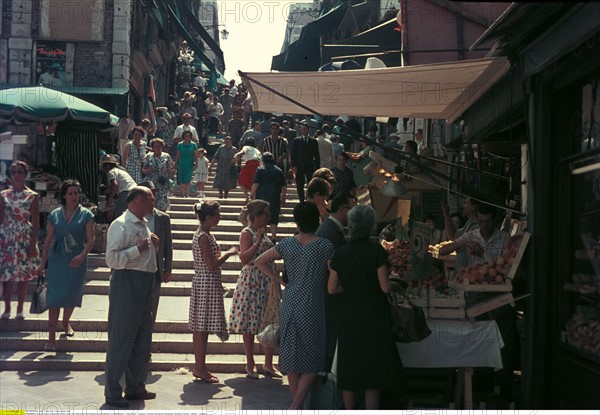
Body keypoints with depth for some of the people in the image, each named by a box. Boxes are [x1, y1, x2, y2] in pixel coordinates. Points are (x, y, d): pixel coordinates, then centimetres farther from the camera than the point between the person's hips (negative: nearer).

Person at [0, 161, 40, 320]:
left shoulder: (32, 196, 0)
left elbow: (35, 222, -2)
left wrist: (33, 243, -7)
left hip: (24, 238, -2)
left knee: (23, 275, 2)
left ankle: (20, 310, 11)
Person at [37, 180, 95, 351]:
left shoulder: (86, 215, 0)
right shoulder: (54, 215, 5)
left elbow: (91, 239, -3)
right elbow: (48, 240, 8)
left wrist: (82, 255, -20)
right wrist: (42, 263, 6)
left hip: (77, 261, 0)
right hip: (57, 260, 0)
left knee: (72, 294, 8)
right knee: (54, 295, -6)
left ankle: (66, 323, 36)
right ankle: (52, 334, -4)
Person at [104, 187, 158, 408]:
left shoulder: (144, 225, 17)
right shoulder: (120, 225, -11)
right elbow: (112, 259, -19)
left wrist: (153, 245, 12)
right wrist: (138, 248, -21)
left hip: (145, 283, 9)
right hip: (126, 282, -9)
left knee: (142, 338, 14)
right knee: (121, 338, -5)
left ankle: (135, 387, 26)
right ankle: (112, 392, 4)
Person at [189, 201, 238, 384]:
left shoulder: (203, 234, 14)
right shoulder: (203, 237, -17)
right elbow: (212, 265, -21)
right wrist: (228, 253, -10)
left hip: (206, 284, 10)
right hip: (206, 284, -10)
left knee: (201, 328, 12)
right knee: (202, 328, -5)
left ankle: (199, 367, 17)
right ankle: (200, 368, 0)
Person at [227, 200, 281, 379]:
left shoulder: (262, 232, 15)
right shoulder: (247, 233, -10)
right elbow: (244, 259, -21)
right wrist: (257, 242, -26)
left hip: (268, 282, 8)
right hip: (252, 282, -8)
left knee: (271, 323, 7)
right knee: (250, 325, 1)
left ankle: (268, 365, 15)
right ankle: (250, 365, 11)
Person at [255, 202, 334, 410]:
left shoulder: (287, 243, 0)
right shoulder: (325, 246, -11)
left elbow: (259, 262, 8)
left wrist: (276, 278, 11)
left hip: (290, 304, 4)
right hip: (312, 306, -4)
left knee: (292, 355, 13)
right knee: (312, 360, 7)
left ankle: (295, 404, 21)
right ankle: (296, 406, -3)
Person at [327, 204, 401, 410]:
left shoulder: (340, 253, -2)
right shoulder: (376, 251, -12)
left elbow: (332, 289, 2)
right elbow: (385, 287, -12)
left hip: (349, 314, 3)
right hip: (374, 314, -3)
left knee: (349, 367, 13)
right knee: (373, 368, 6)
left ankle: (349, 410, 21)